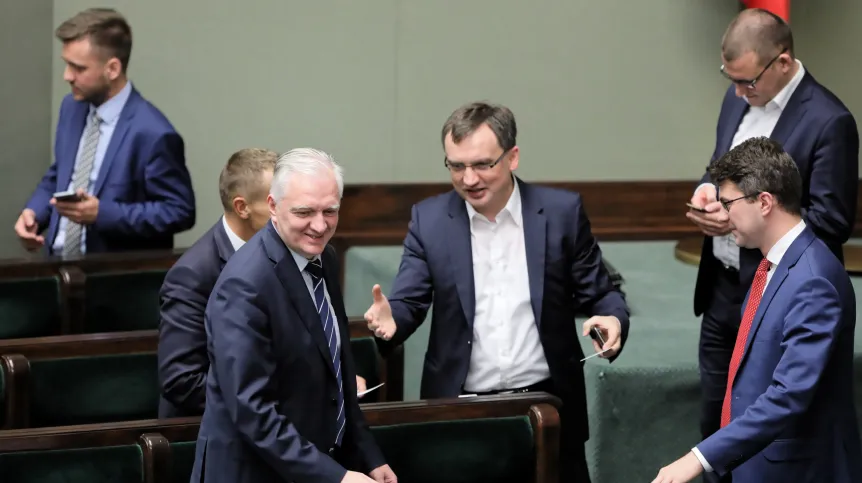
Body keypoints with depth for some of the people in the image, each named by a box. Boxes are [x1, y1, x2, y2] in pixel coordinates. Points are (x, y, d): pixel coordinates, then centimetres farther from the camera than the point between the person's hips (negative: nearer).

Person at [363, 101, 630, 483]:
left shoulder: (562, 211, -2)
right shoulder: (429, 219, 1)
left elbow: (599, 293, 3)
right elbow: (409, 302, 0)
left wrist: (613, 320, -20)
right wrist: (390, 319, -23)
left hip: (548, 403, 0)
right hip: (459, 410, 1)